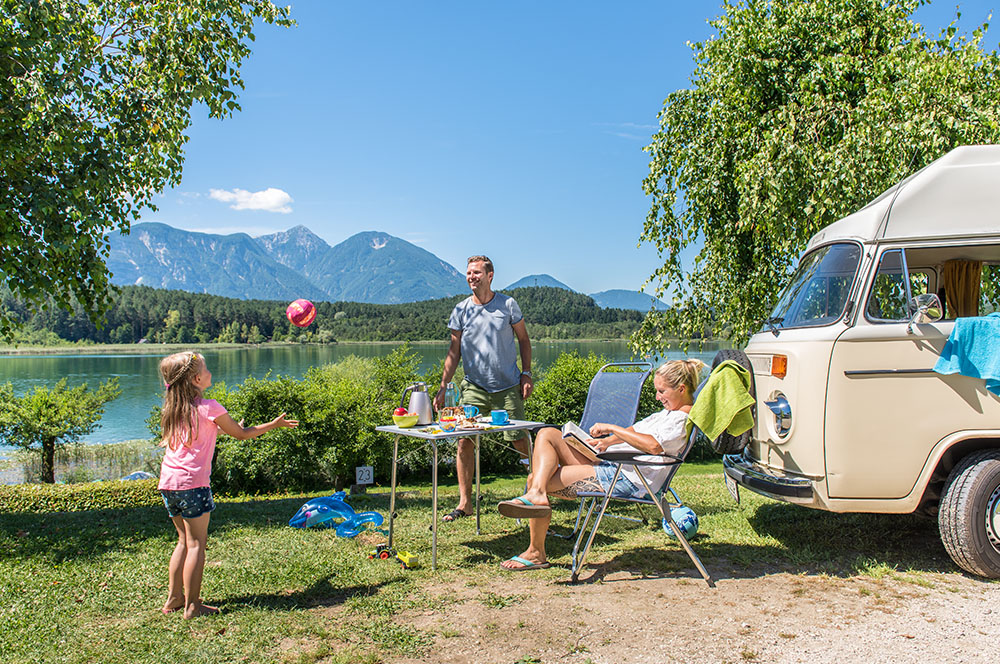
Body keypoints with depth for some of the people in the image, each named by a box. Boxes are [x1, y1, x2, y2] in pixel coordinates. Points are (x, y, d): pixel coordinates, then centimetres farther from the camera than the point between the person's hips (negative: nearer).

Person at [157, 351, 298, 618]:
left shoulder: (173, 408, 13)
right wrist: (274, 424, 15)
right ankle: (192, 605, 2)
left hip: (168, 482, 7)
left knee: (184, 541, 18)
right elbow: (241, 434, 3)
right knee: (196, 543, 0)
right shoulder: (209, 407, -8)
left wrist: (230, 426, 41)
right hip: (192, 482, -7)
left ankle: (174, 598, 23)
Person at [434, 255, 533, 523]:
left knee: (521, 442, 0)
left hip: (508, 387, -1)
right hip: (474, 387, 2)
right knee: (464, 441, -6)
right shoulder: (461, 310, 3)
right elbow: (455, 351, 6)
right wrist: (443, 387, 1)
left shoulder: (508, 305, 0)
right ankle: (465, 502, 4)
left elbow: (523, 340, 8)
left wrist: (526, 374, -1)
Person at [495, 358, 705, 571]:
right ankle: (537, 493, -23)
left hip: (626, 480, -11)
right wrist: (608, 441, 8)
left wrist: (612, 428, -21)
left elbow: (654, 445, -29)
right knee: (547, 434, -2)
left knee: (536, 480, -10)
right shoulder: (669, 412, 20)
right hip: (610, 465, 11)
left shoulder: (684, 418, -12)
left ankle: (536, 553, -2)